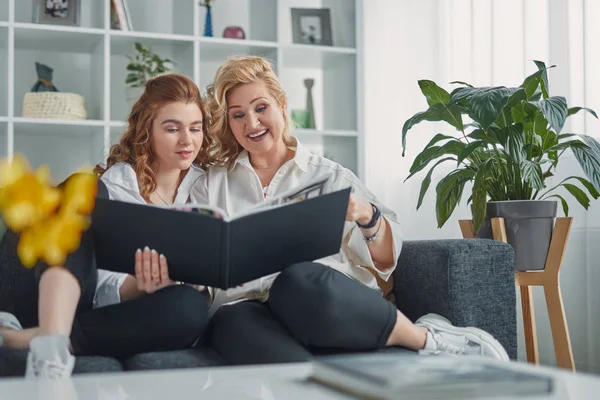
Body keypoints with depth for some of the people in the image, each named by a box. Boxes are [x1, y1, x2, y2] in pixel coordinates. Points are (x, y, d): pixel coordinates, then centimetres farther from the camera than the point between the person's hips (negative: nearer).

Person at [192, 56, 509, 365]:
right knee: (236, 322, -38)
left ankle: (423, 338, -18)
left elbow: (384, 261, 12)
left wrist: (367, 217, -8)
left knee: (298, 283, -38)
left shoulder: (329, 176, 17)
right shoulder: (209, 185, 22)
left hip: (334, 305, 0)